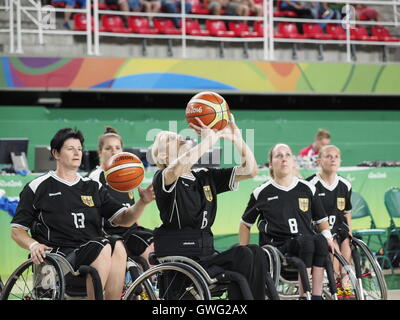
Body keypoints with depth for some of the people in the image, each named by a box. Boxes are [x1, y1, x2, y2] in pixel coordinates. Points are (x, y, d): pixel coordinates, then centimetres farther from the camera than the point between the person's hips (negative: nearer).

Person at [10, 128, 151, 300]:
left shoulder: (93, 187, 23)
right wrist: (33, 245, -11)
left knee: (117, 246, -30)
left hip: (93, 255, 4)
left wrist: (142, 202, -6)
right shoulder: (38, 187, 12)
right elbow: (17, 230, 11)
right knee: (104, 248, -32)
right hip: (59, 254, -4)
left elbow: (123, 219, 13)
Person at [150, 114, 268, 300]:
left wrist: (236, 138, 0)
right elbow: (178, 168, -27)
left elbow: (250, 170, 12)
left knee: (255, 252, -19)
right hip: (179, 259, -7)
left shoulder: (205, 177, 18)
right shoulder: (163, 178, -1)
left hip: (206, 253, 7)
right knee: (241, 254, -25)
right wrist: (209, 139, -20)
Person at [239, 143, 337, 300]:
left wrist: (328, 236, 0)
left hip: (306, 244, 3)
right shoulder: (261, 193, 9)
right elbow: (245, 224, 20)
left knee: (320, 240, -33)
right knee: (306, 240, -35)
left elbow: (321, 220, 21)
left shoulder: (307, 189, 15)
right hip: (277, 248, -3)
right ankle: (303, 295, -36)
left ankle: (317, 295, -34)